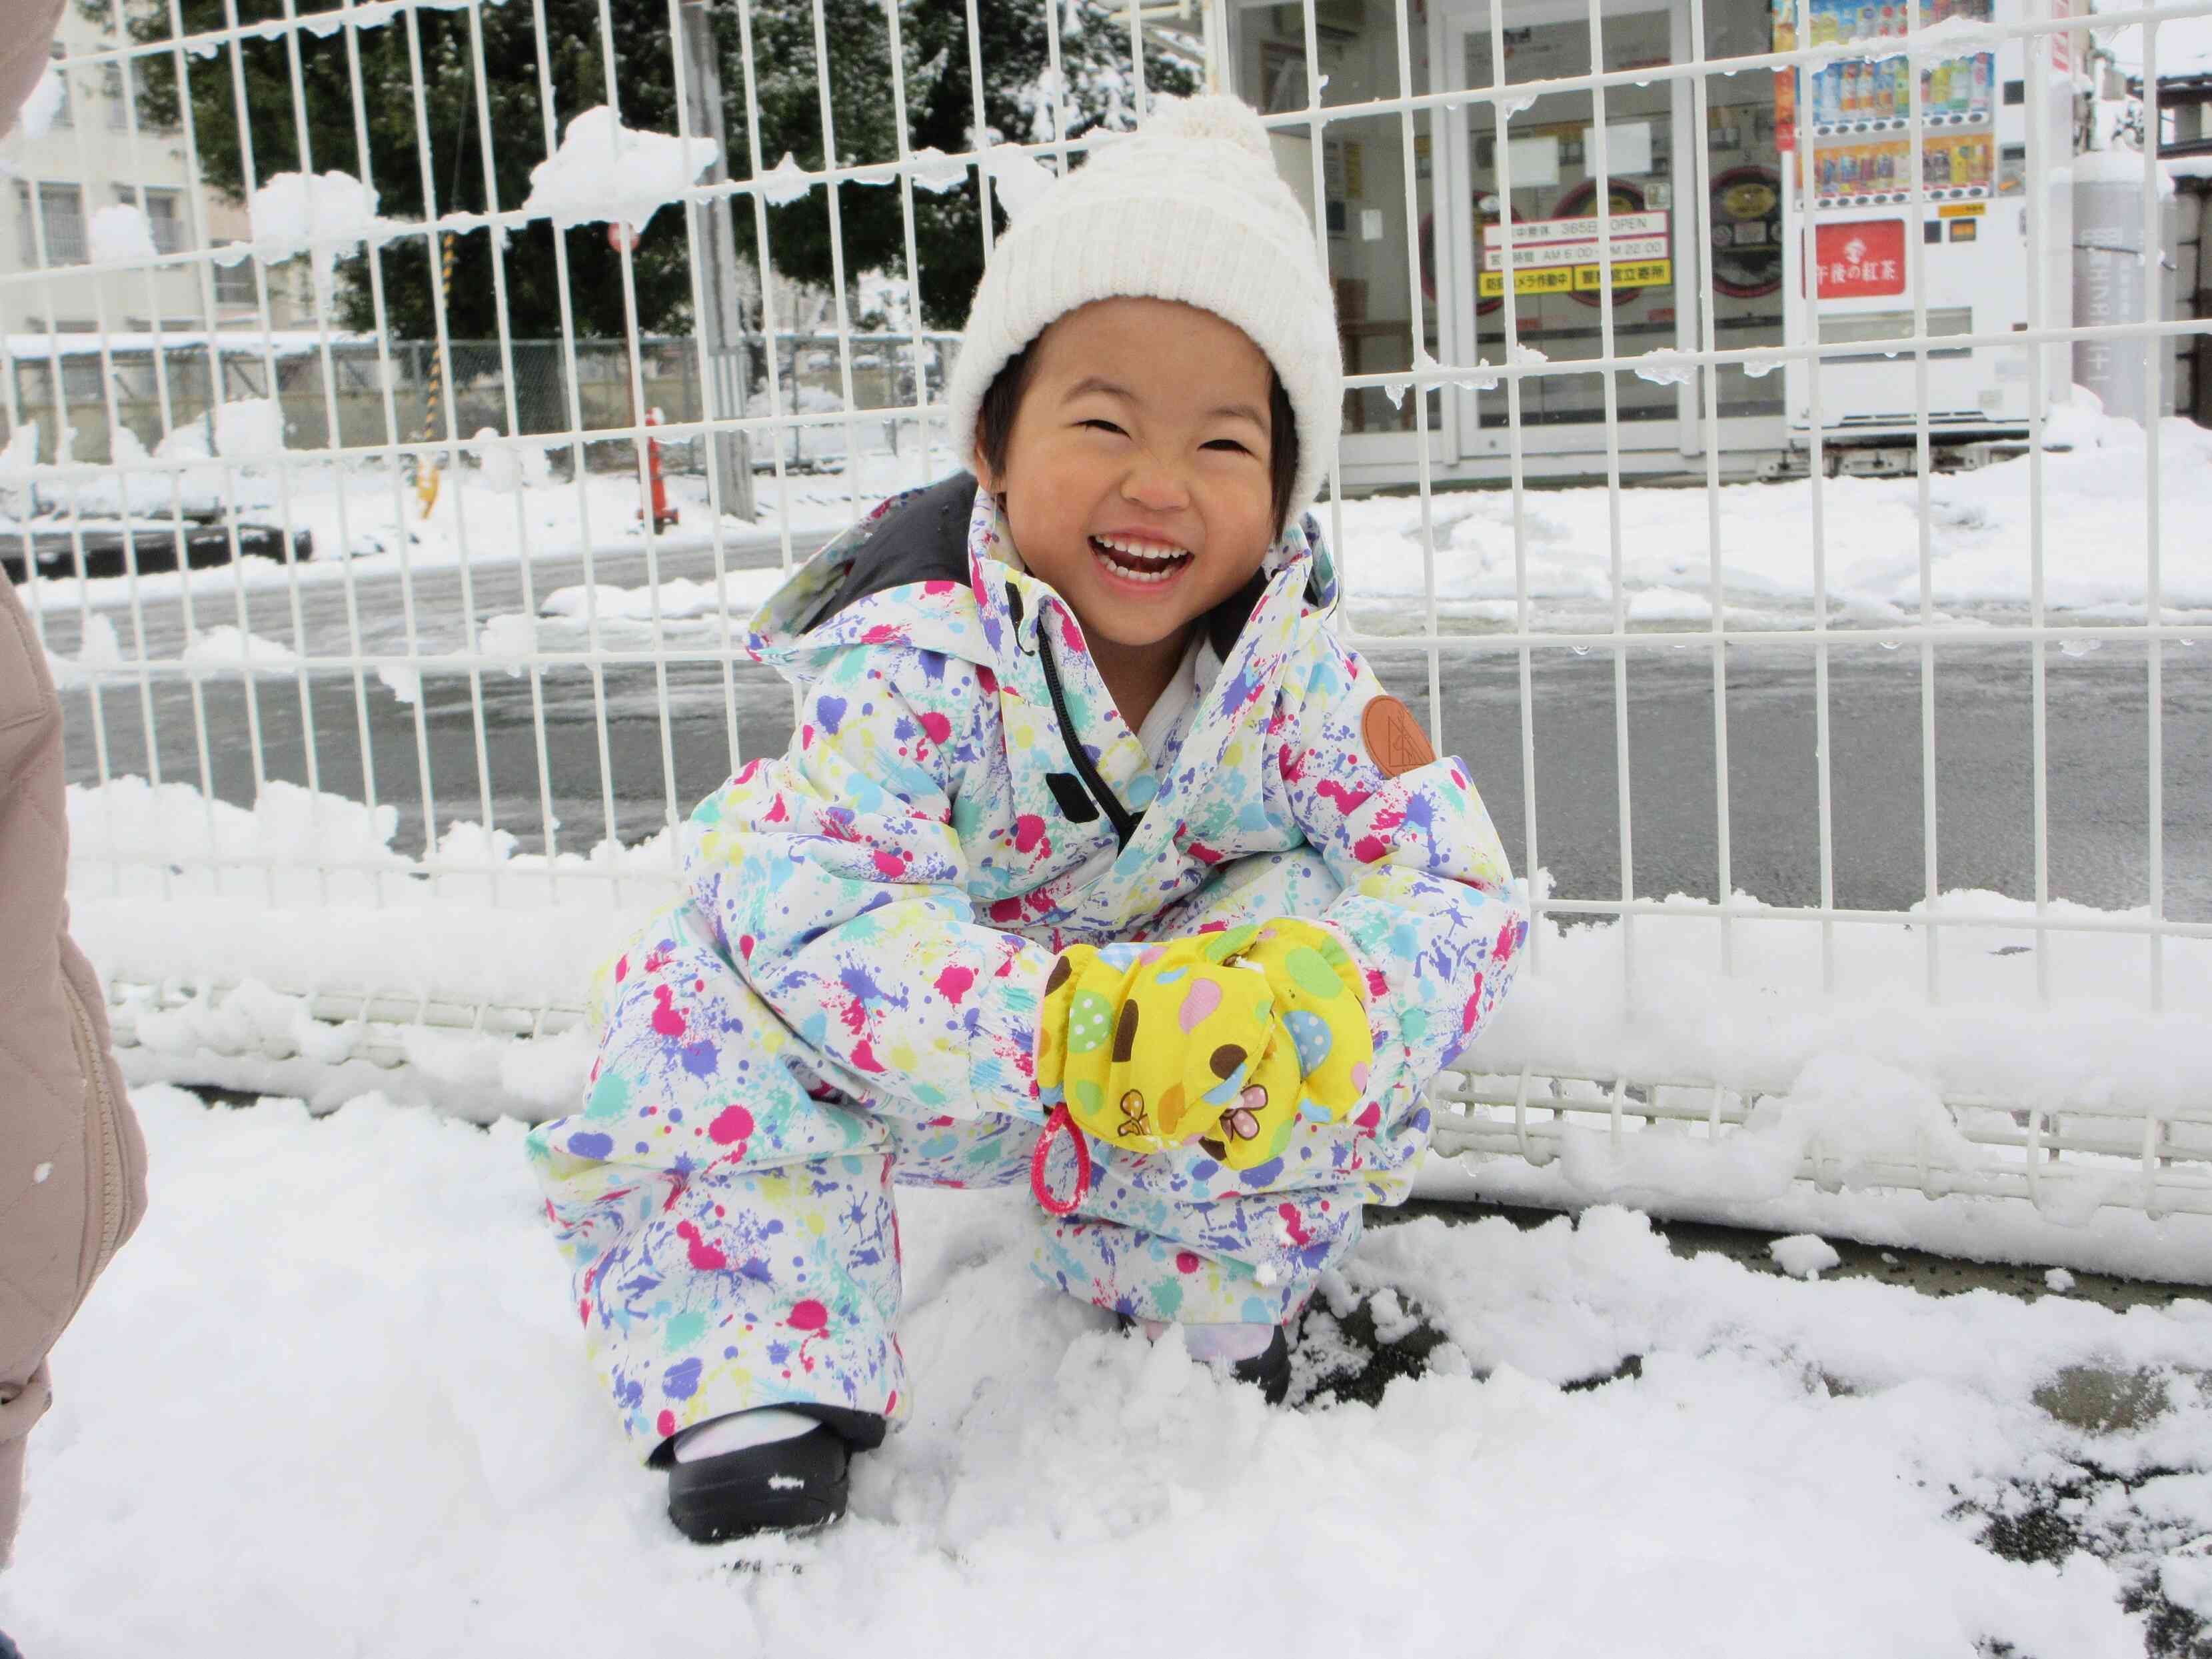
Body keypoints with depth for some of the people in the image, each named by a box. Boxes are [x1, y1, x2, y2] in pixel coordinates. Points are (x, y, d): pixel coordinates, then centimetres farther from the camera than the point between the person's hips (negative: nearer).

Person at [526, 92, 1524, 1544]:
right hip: (922, 1050, -2)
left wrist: (1322, 998, -49)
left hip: (1142, 979, 3)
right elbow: (815, 907, -41)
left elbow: (1462, 895, -26)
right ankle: (759, 1386, -13)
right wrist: (1060, 1027, -56)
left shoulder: (1293, 673, -21)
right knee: (715, 1017, -30)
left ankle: (1208, 1307, -1)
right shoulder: (914, 656, -31)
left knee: (1302, 976, -25)